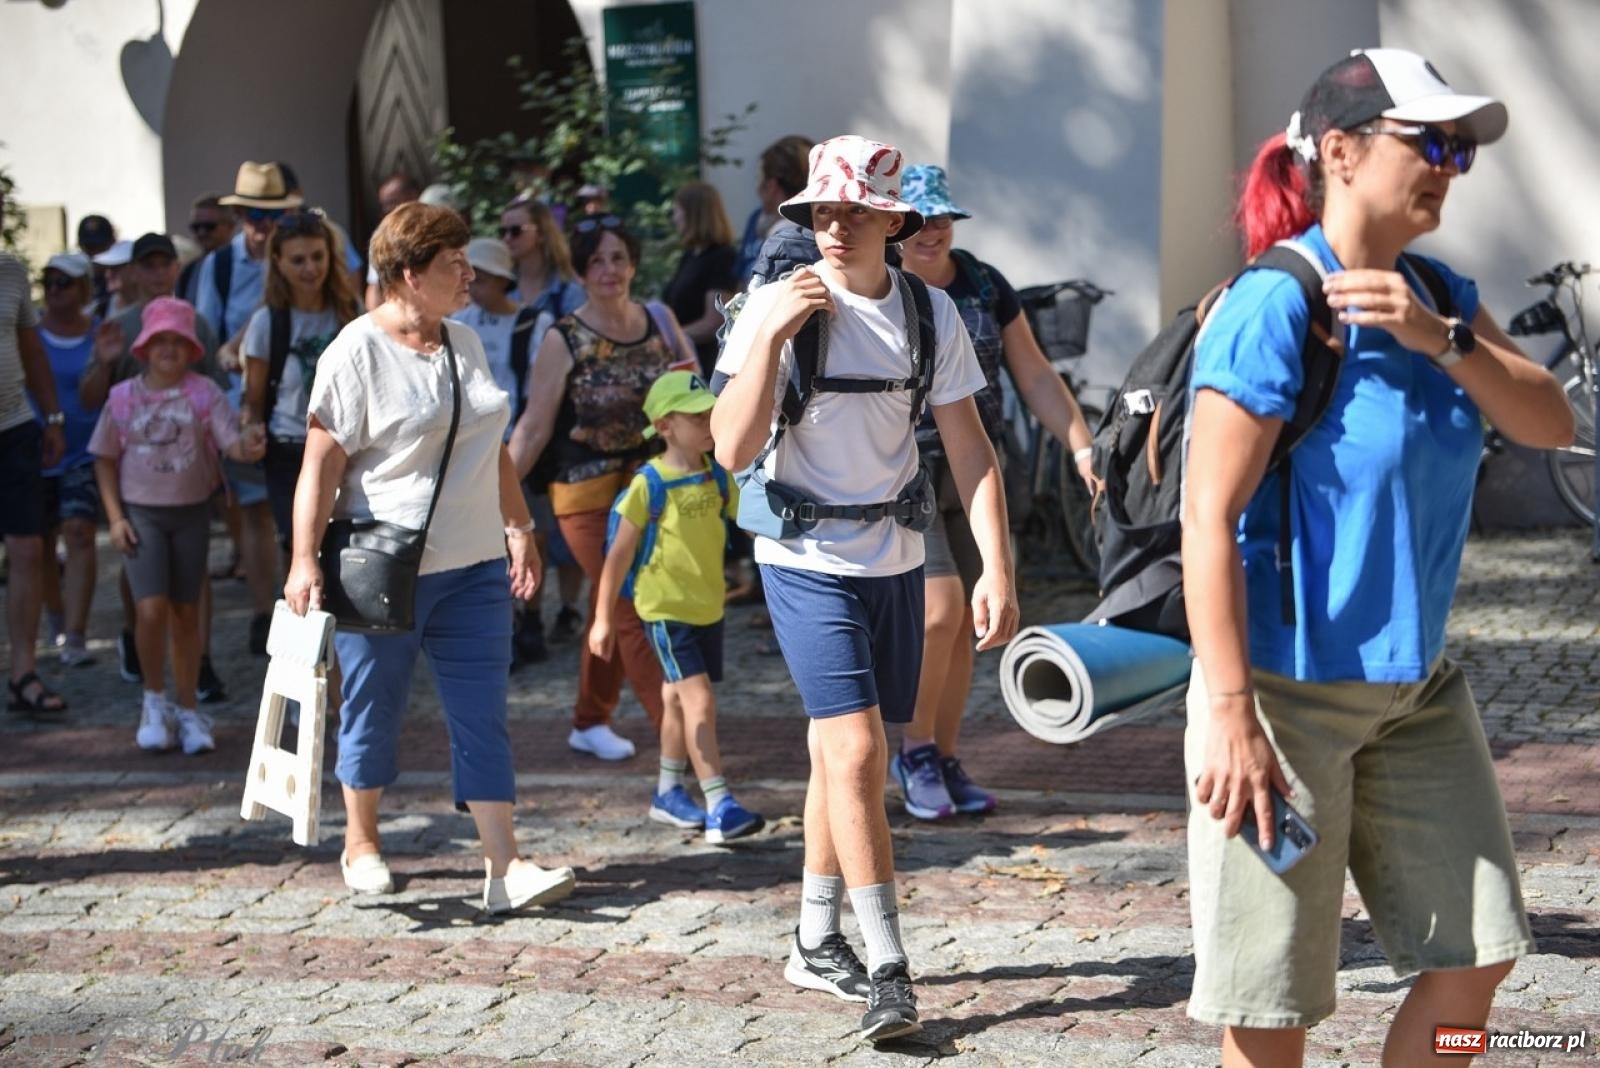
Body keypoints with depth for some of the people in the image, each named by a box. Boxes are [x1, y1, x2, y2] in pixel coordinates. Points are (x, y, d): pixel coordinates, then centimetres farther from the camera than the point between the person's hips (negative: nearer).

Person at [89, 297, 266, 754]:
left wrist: (249, 446, -37)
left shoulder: (204, 393, -4)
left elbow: (233, 443, -13)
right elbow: (105, 460, 6)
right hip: (141, 513, 0)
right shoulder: (123, 397, -1)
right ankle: (154, 699, 8)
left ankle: (188, 709, 21)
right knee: (151, 609, -15)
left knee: (186, 614, 8)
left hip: (192, 511, 1)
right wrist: (115, 518, -2)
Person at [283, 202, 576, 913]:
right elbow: (322, 462, -14)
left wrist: (519, 527, 18)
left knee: (482, 715, 0)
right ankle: (360, 844, 27)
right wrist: (305, 561, -19)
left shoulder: (465, 345, 12)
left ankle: (503, 865, -2)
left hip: (473, 567, 6)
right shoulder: (358, 351, -10)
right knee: (374, 711, 8)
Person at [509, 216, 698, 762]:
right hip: (589, 493, -4)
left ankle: (590, 722, 30)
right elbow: (533, 430, -7)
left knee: (611, 609, 15)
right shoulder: (564, 340, -9)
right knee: (633, 613, -7)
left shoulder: (661, 322, 3)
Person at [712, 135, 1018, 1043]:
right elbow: (734, 450, -16)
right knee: (857, 751, -13)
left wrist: (998, 568, -7)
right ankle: (888, 970, -8)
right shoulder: (783, 305, -11)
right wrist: (771, 336, -25)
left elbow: (970, 450, 1)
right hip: (809, 560, -4)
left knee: (847, 754, 13)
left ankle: (817, 943, 28)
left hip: (896, 559, 4)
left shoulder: (931, 313, -1)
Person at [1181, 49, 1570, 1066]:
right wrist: (1231, 715, -24)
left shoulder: (1441, 296, 7)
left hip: (1417, 686, 8)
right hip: (1291, 687, -8)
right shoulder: (1275, 308, -16)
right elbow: (1210, 519, -20)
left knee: (1477, 954, 10)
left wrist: (1443, 338, -19)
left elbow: (1550, 422, -2)